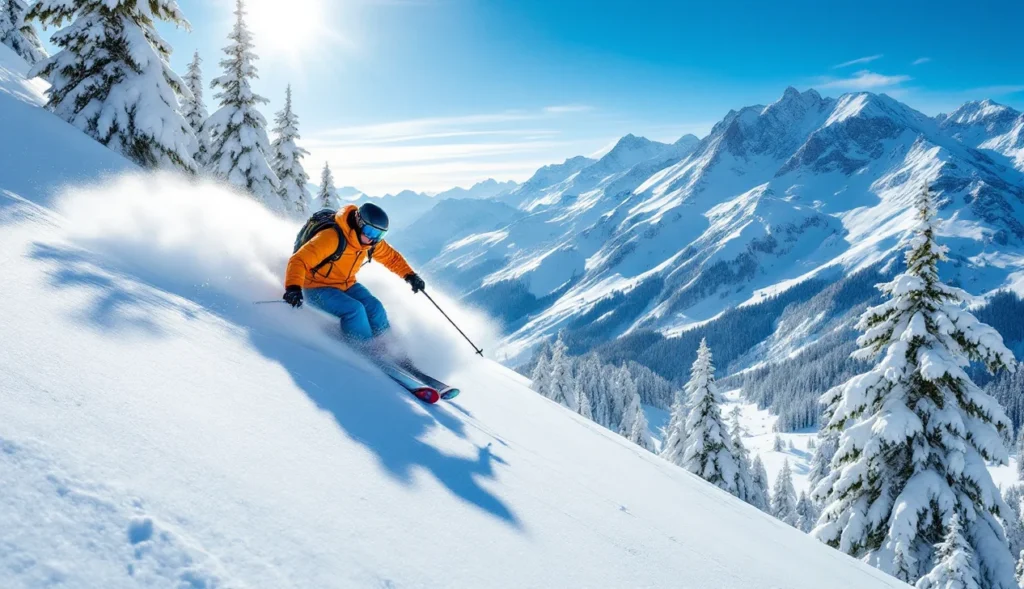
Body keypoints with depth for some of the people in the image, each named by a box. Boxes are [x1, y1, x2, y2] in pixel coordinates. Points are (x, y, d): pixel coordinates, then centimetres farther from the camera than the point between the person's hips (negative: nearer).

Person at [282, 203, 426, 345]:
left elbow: (392, 257, 8)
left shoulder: (372, 242, -9)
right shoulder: (331, 238, -31)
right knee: (354, 309, -28)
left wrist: (410, 275, -5)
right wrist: (293, 288, -50)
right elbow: (299, 260, -35)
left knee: (375, 307, -14)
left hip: (347, 285, 6)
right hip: (317, 287, -6)